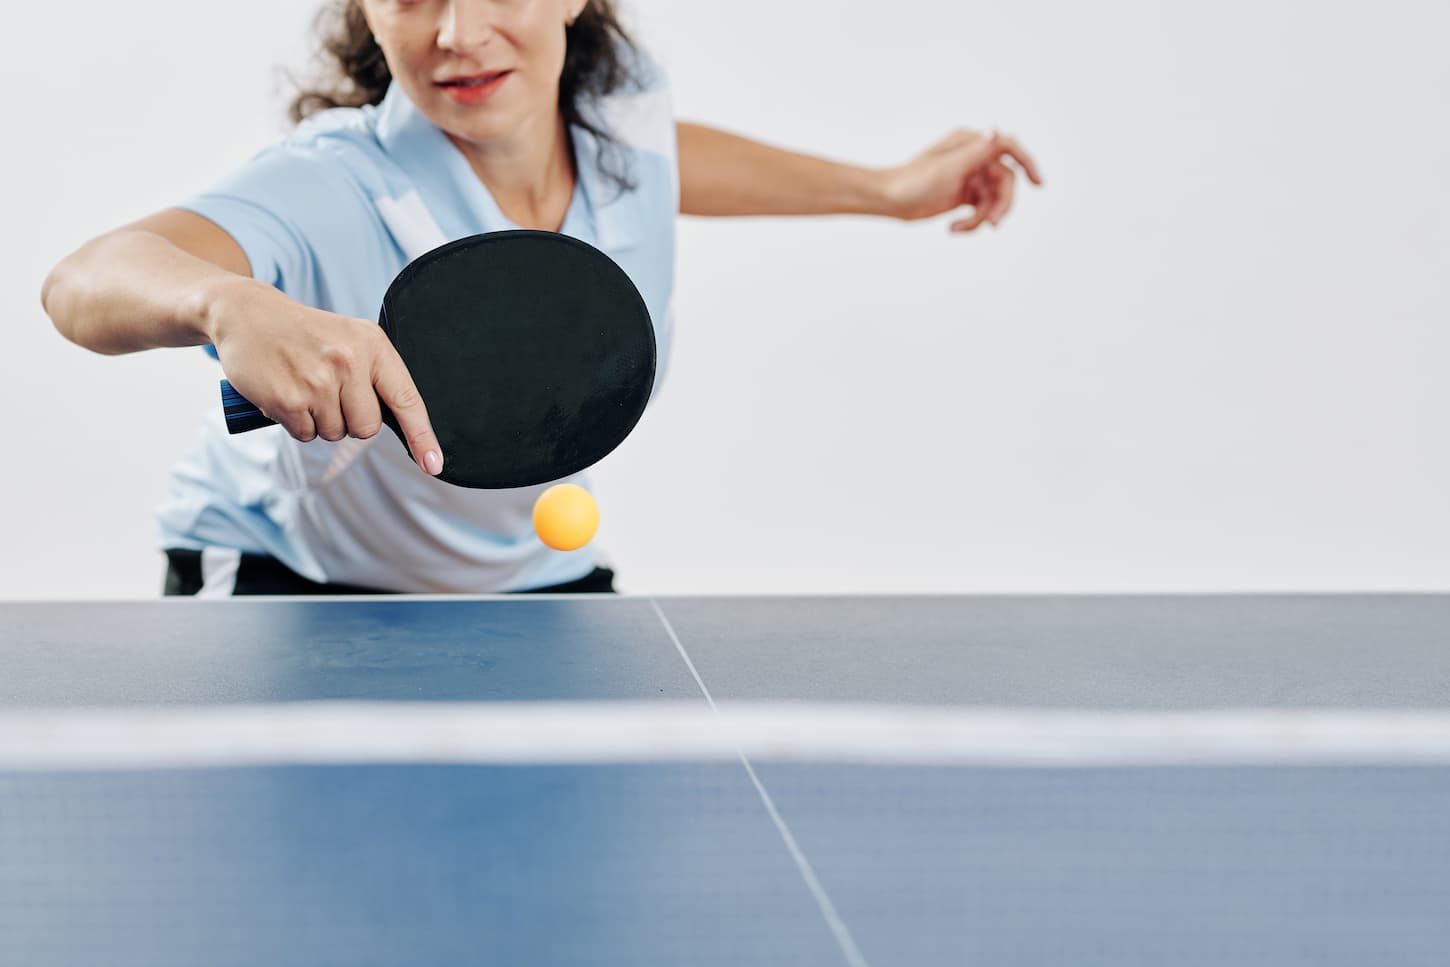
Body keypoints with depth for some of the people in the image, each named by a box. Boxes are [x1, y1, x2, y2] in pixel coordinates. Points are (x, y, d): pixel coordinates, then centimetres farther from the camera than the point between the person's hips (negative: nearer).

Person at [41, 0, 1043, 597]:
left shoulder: (627, 99, -16)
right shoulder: (330, 194, -35)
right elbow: (86, 283, -52)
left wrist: (889, 189, 15)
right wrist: (229, 301, -75)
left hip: (533, 575, 5)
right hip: (283, 584, -4)